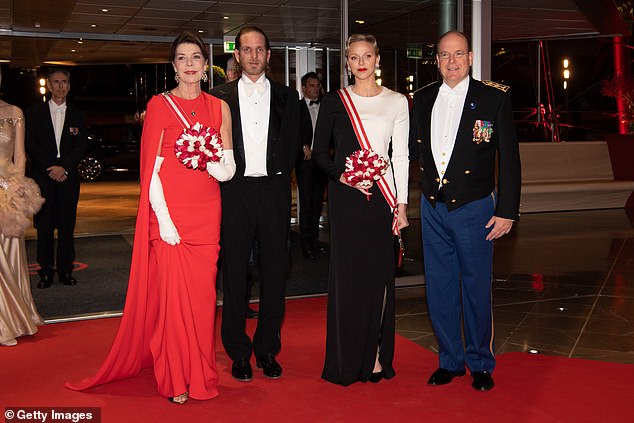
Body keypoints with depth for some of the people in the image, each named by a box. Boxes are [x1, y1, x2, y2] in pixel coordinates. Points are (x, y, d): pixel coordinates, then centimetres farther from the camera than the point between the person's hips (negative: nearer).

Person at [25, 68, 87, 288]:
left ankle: (65, 270, 12)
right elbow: (31, 146, 0)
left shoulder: (77, 115, 11)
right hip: (43, 178, -1)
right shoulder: (34, 113, 8)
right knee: (44, 227, 1)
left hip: (68, 178, 1)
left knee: (67, 227, 2)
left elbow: (81, 147, 3)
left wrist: (64, 167, -11)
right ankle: (46, 272, 10)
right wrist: (51, 169, -10)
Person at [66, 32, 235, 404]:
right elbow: (152, 168, -4)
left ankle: (201, 373, 21)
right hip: (169, 211, -3)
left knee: (202, 292, 6)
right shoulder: (159, 105, 1)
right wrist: (163, 217, -12)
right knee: (172, 292, -2)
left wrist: (206, 158, -15)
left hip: (207, 213, 3)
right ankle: (175, 378, 13)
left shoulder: (219, 108, 9)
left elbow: (229, 170, 7)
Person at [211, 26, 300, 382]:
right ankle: (239, 352, 15)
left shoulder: (287, 97, 9)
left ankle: (268, 349, 18)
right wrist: (227, 175, -4)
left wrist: (278, 176, 1)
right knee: (235, 271, 3)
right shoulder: (220, 96, 5)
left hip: (274, 191, 2)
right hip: (235, 192, -1)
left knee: (274, 272, 6)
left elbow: (293, 145, 10)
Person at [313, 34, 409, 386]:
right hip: (345, 195, -1)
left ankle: (375, 354, 15)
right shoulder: (334, 102, 6)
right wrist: (341, 176, -12)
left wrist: (401, 204, 0)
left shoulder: (396, 102, 8)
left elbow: (401, 155, 5)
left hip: (381, 195, 1)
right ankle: (348, 359, 12)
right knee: (347, 272, 1)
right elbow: (319, 151, 6)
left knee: (379, 272, 2)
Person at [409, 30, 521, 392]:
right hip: (433, 207, 4)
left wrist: (507, 210, -8)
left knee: (477, 288, 7)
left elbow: (509, 157, -5)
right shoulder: (423, 99, 7)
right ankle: (450, 360, 27)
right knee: (440, 287, 10)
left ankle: (481, 364, 25)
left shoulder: (495, 97, -5)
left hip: (474, 207, -4)